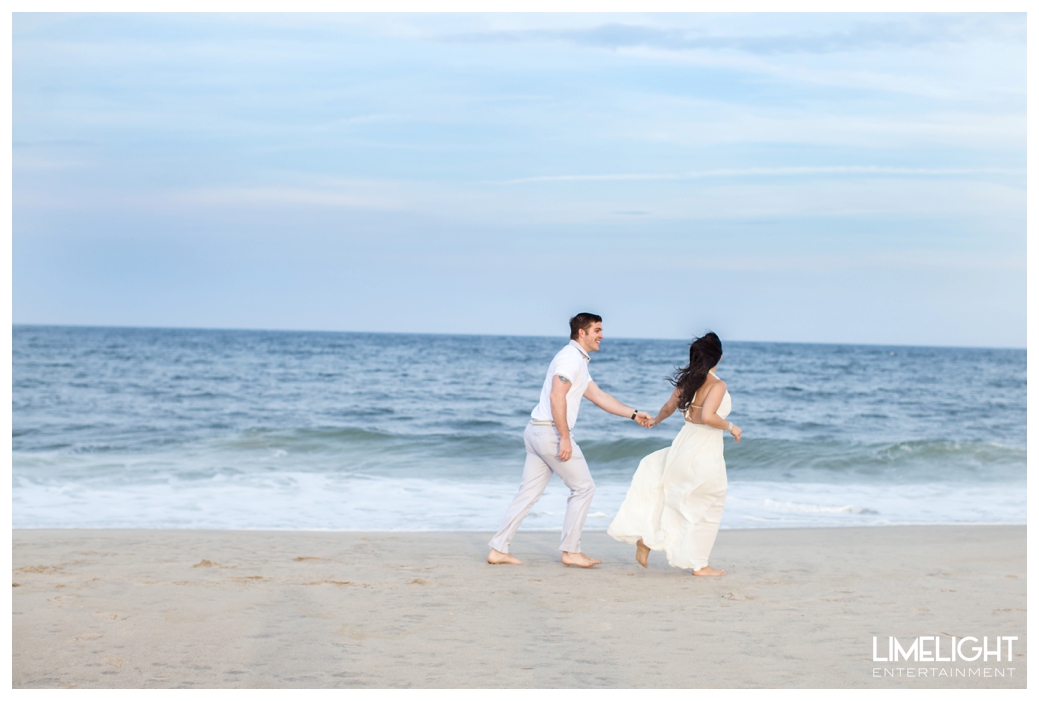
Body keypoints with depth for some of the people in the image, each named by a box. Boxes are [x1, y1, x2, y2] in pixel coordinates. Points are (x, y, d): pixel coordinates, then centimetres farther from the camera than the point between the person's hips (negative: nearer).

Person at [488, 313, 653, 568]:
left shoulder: (578, 362, 20)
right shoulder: (571, 358, -12)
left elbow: (599, 397, 24)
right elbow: (556, 396, -22)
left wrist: (634, 414, 21)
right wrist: (564, 438, -22)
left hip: (536, 432, 10)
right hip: (551, 432, -10)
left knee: (529, 493, 9)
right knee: (583, 488, 1)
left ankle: (498, 549, 9)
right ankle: (571, 550, 5)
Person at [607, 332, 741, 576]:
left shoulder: (687, 380, 4)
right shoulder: (717, 386, -15)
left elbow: (669, 407, 18)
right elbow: (707, 416, -29)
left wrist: (656, 420, 39)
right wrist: (730, 427, -12)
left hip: (683, 444, 6)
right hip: (706, 453, -6)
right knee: (707, 509, 11)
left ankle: (644, 539, 22)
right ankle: (699, 565, 16)